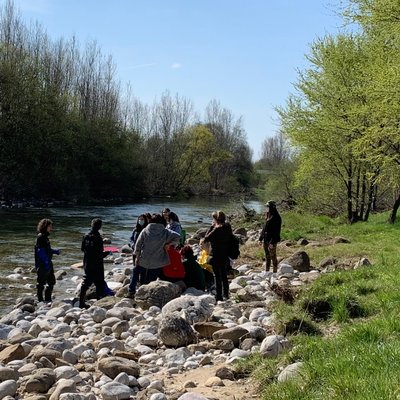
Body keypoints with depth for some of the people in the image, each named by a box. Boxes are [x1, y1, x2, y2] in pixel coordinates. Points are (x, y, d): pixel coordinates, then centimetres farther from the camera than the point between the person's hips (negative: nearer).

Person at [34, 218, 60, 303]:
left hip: (48, 263, 10)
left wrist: (55, 251, 9)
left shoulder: (45, 237, 13)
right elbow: (40, 251, -21)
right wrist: (46, 262, -24)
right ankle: (40, 299, 9)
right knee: (41, 282, 0)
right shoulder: (40, 237, -15)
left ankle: (48, 299, 23)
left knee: (51, 281, 14)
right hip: (42, 264, -10)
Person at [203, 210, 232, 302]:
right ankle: (226, 294, 31)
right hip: (225, 256, 8)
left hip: (217, 257, -8)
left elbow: (206, 238, -13)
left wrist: (212, 227, -8)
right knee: (224, 275, 20)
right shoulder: (228, 228, 1)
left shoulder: (217, 230, -21)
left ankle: (219, 296, 6)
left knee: (218, 276, 2)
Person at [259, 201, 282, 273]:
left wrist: (272, 242, -22)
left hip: (272, 241, -9)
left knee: (273, 256, -2)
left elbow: (276, 231, -19)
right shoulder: (268, 217, 12)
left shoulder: (276, 218, -15)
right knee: (267, 256, 15)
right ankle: (266, 271, 24)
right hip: (266, 240, 9)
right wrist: (261, 238, 15)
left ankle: (274, 271, 4)